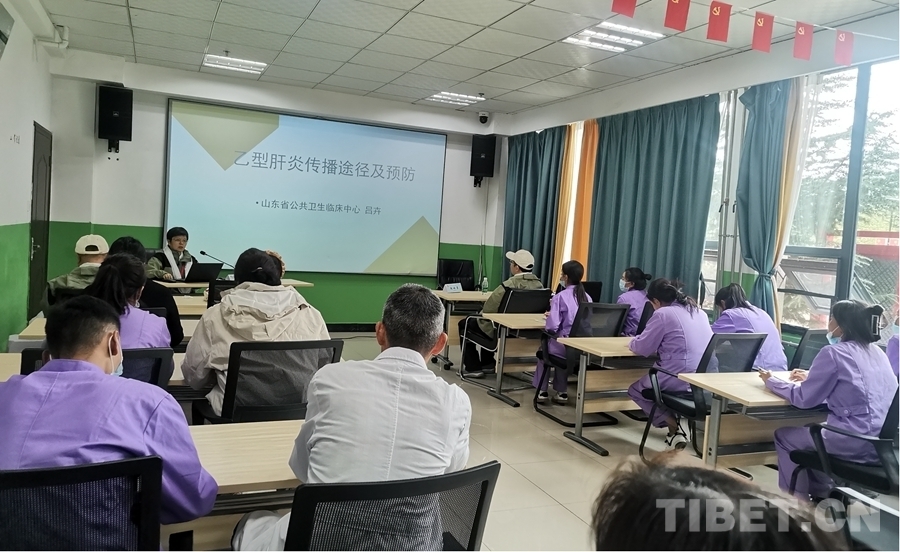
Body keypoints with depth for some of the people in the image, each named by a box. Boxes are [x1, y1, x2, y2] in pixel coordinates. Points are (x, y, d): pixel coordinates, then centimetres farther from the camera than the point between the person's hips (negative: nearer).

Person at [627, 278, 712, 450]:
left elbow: (642, 348, -3)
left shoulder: (663, 314, -7)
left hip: (681, 380, -8)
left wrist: (632, 343, 18)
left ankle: (674, 428, 3)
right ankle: (675, 426, 20)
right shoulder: (699, 311, 15)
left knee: (635, 390, 19)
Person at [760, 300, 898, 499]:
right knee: (810, 428, 29)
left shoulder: (833, 352, -12)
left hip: (857, 442, -8)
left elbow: (804, 399, -8)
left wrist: (771, 381, 6)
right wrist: (811, 377, 30)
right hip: (883, 441, 8)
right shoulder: (877, 352, 12)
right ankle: (823, 493, 35)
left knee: (784, 436, 13)